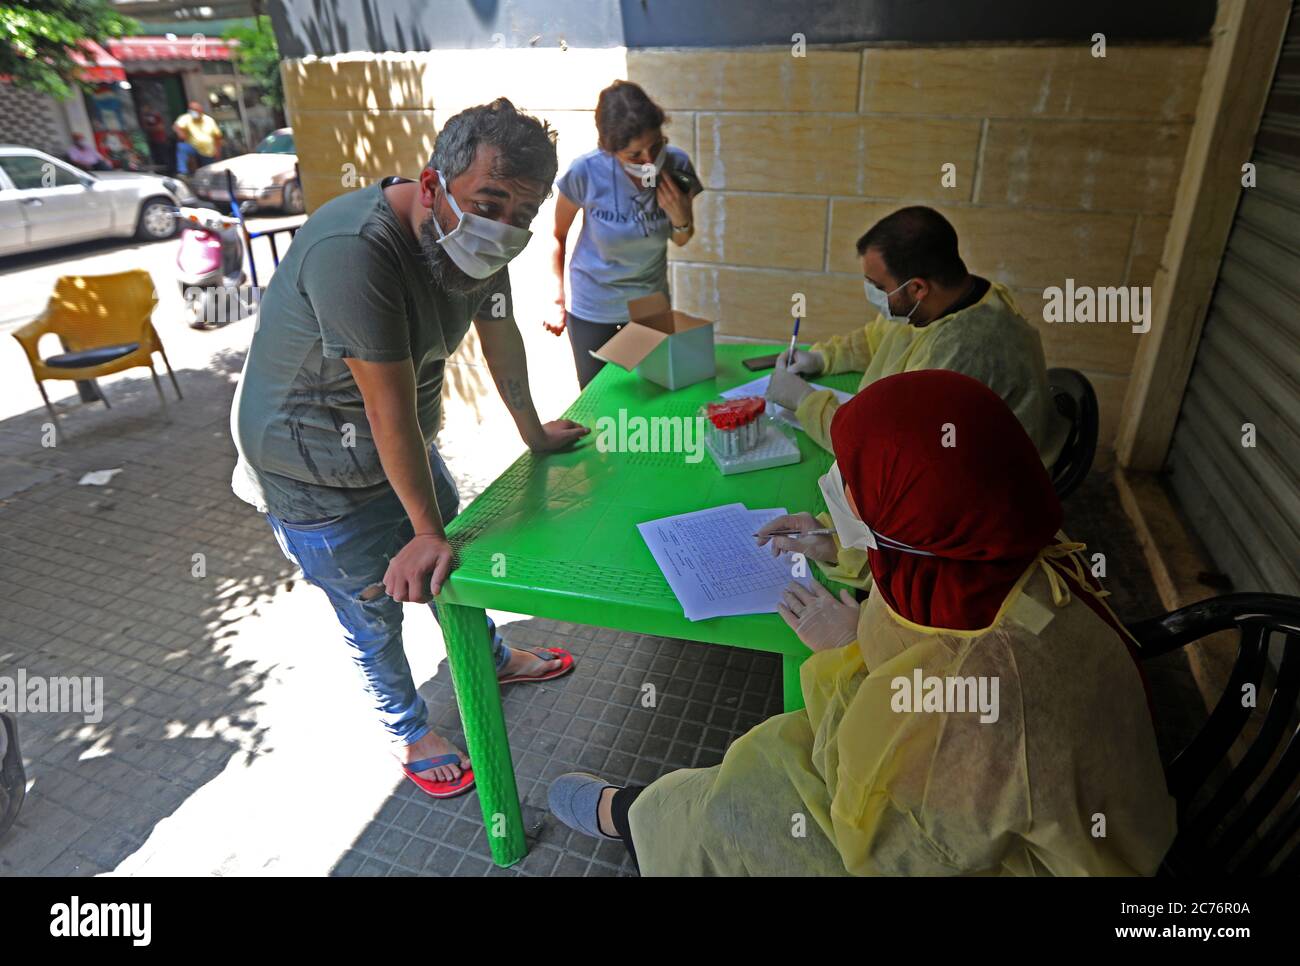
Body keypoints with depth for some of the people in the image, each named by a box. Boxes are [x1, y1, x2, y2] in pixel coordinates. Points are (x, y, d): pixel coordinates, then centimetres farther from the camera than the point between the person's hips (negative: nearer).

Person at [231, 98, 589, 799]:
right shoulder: (353, 251, -36)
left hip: (405, 445, 8)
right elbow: (390, 407, -32)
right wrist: (424, 531, -24)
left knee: (455, 561, 23)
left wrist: (535, 434, 13)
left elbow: (500, 337, 3)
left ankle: (491, 659, 52)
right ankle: (408, 733, 38)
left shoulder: (477, 234, -9)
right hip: (316, 473, -7)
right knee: (375, 613, 11)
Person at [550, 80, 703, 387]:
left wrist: (680, 218, -22)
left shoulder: (676, 164, -18)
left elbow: (681, 240, -1)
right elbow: (559, 236, -8)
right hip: (592, 307, -2)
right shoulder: (586, 173, -25)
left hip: (651, 301, 2)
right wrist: (558, 298, -9)